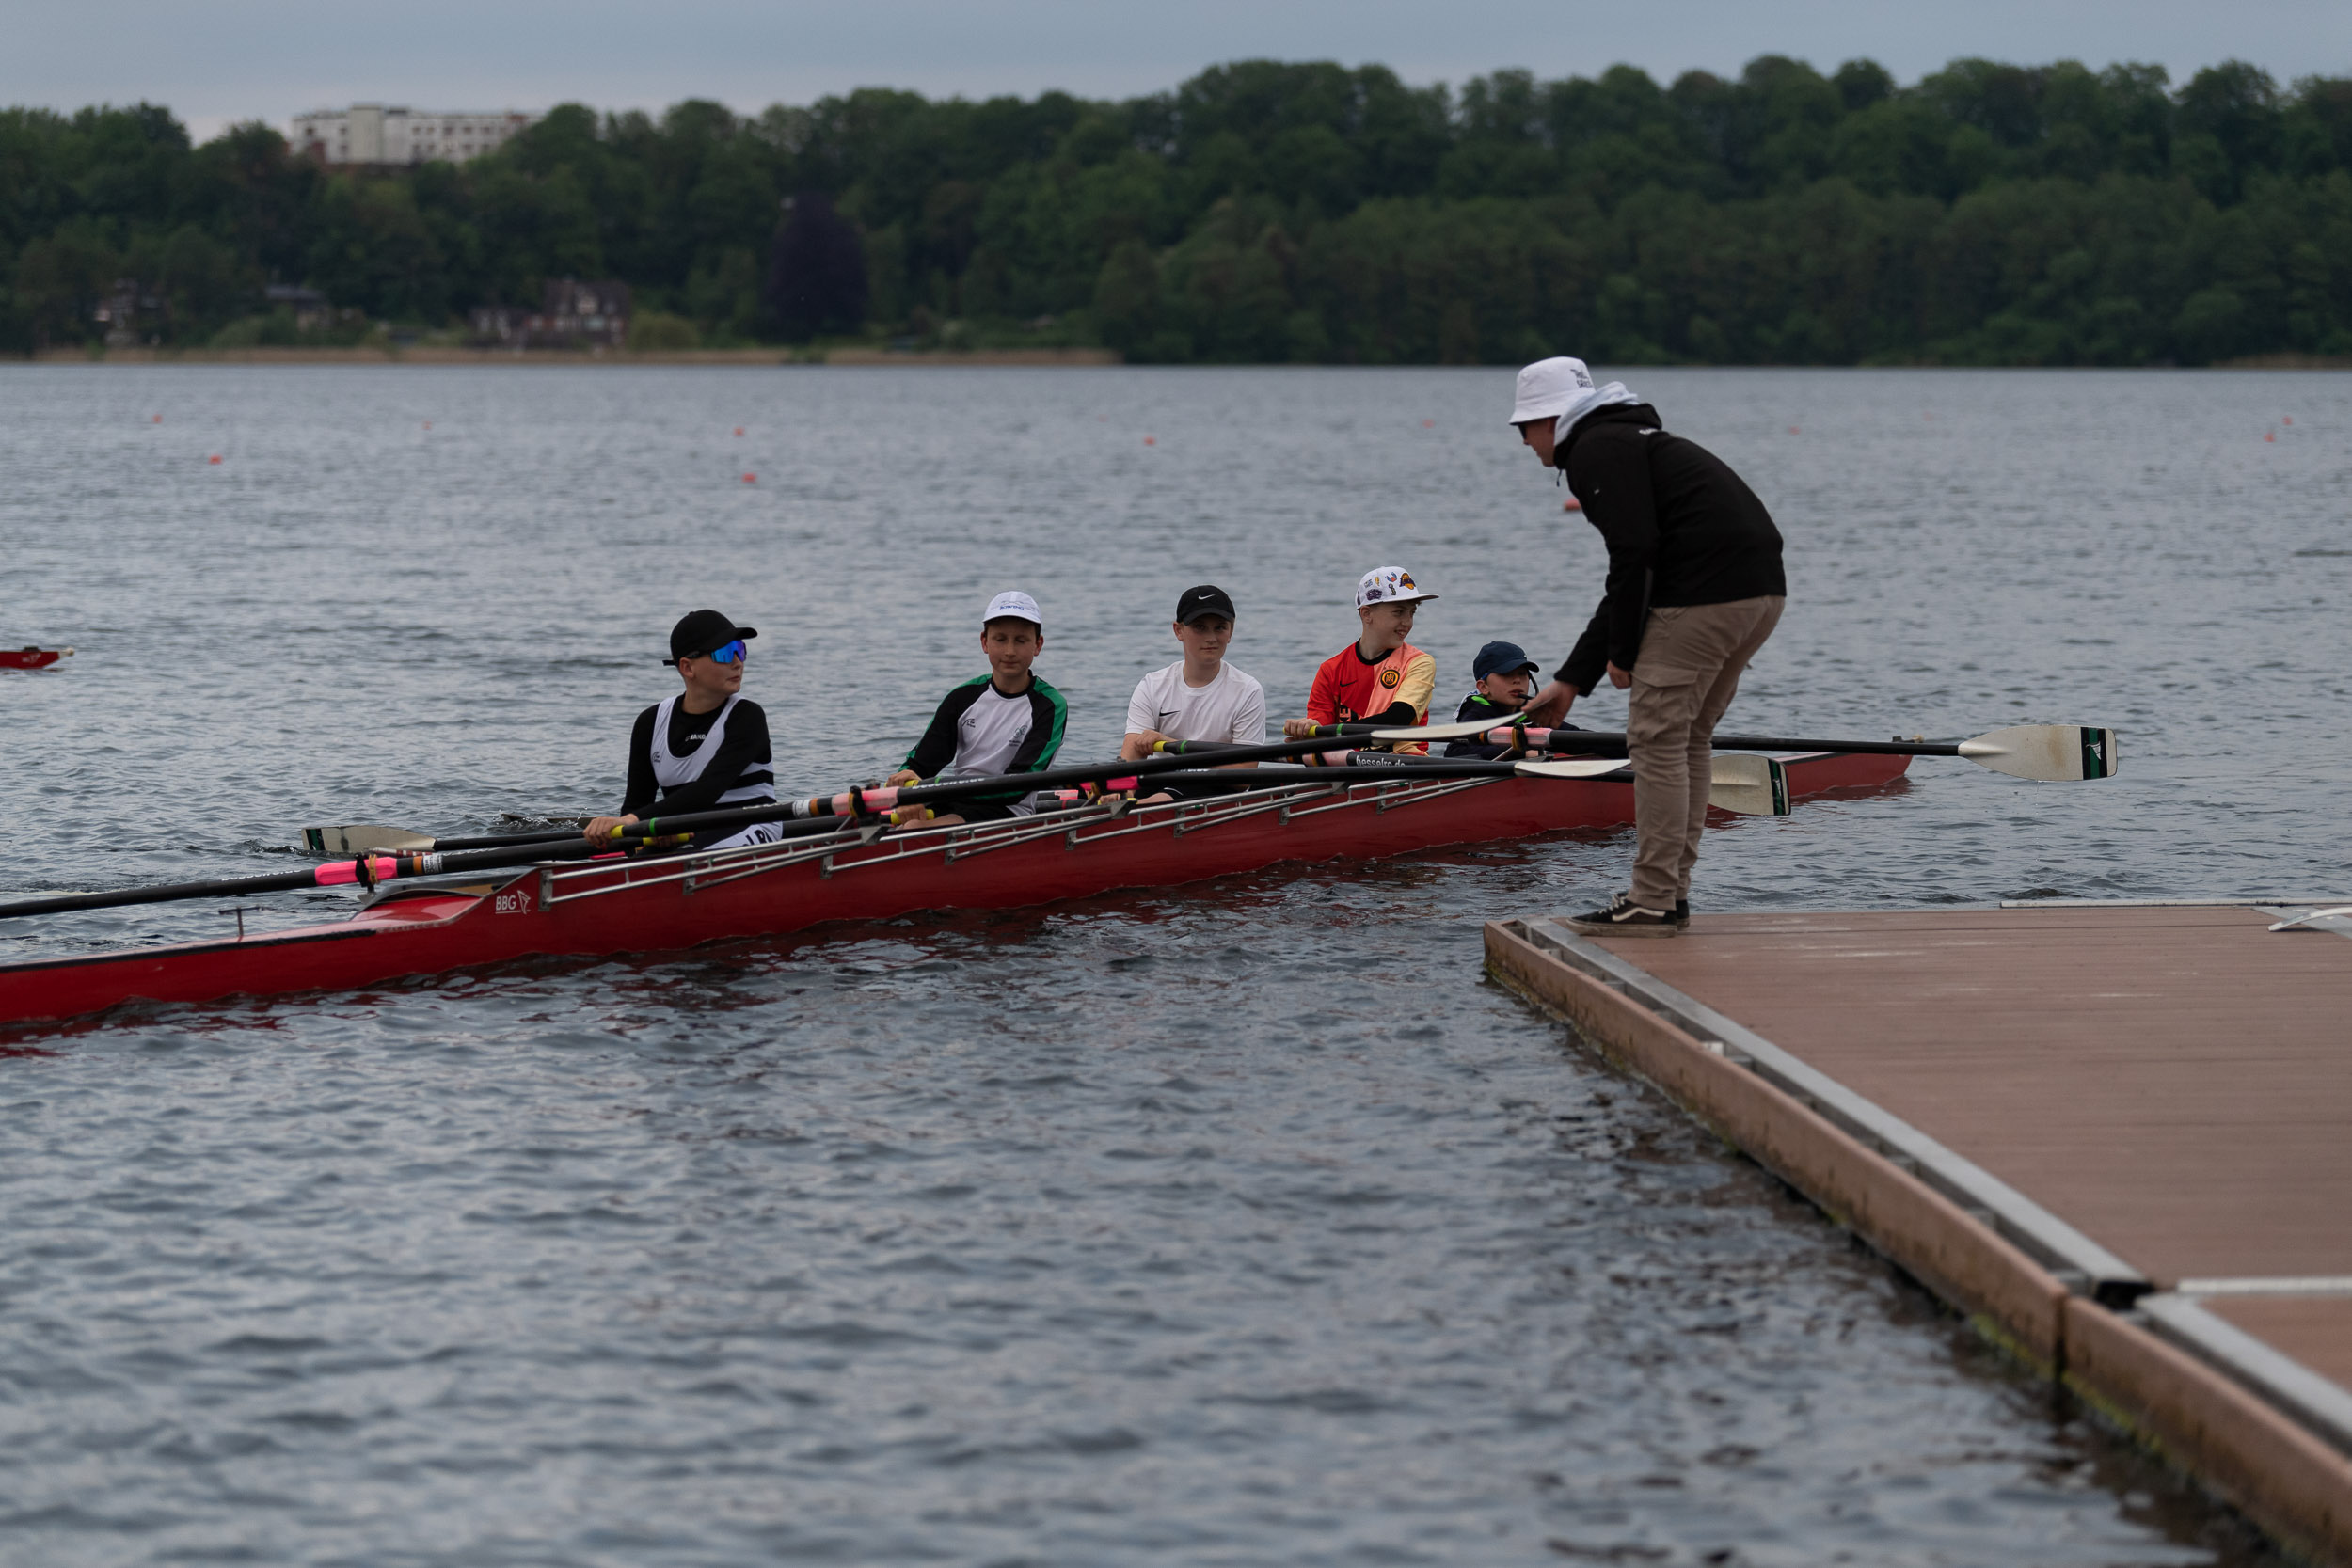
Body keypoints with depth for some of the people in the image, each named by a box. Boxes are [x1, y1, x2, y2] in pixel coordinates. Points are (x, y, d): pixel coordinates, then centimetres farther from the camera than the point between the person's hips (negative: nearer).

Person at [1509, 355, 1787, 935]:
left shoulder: (1596, 451, -2)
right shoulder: (1630, 441, 29)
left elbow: (1635, 554, -15)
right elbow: (1629, 581, 31)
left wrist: (1622, 653, -5)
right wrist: (1571, 681, 31)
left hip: (1704, 595, -10)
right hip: (1763, 588, 10)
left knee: (1657, 739, -3)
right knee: (1688, 737, 17)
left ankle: (1652, 903, -2)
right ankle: (1672, 893, 20)